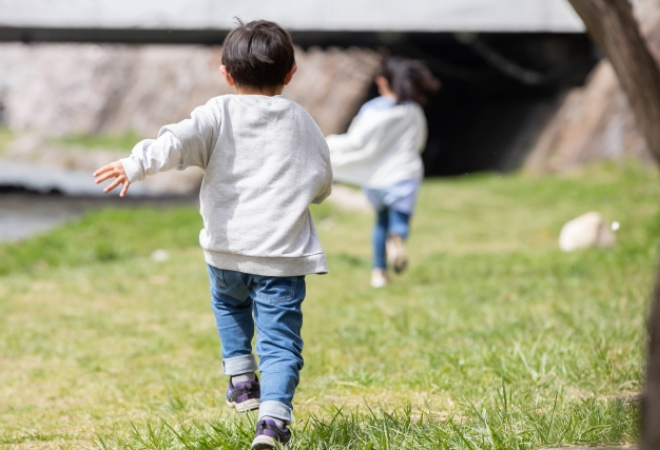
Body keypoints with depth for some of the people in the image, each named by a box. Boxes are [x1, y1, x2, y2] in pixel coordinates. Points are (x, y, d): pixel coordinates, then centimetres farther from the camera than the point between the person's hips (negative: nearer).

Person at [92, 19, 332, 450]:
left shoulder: (219, 114, 0)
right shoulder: (301, 122, 8)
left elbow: (179, 141, -19)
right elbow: (322, 183, 13)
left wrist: (137, 164, -25)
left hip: (227, 250, 1)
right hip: (283, 253, -1)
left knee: (230, 304, 32)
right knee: (280, 338, -1)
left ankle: (241, 378, 26)